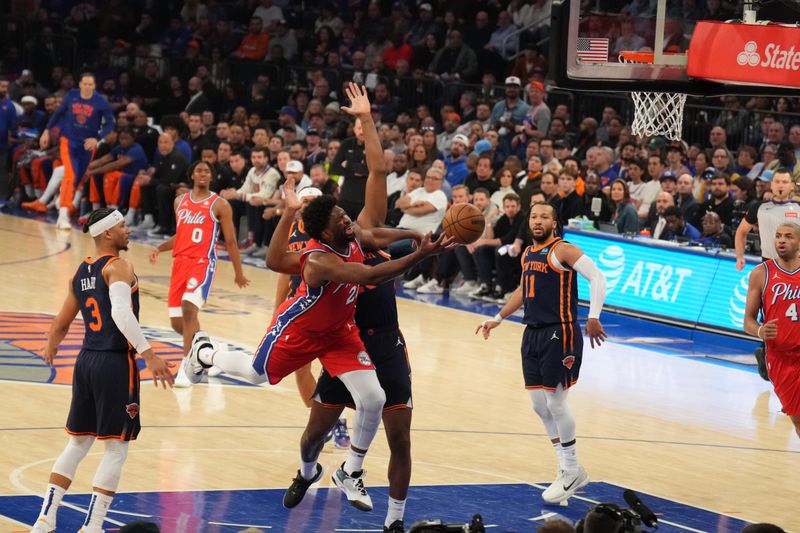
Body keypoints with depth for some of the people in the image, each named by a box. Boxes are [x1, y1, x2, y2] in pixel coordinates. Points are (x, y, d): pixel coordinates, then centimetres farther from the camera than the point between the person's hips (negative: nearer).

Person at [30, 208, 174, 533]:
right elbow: (122, 314, -28)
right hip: (115, 363, -8)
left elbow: (61, 325, 22)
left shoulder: (80, 273, 13)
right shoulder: (118, 267, -10)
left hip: (86, 361, 8)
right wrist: (148, 355, -31)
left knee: (78, 443, 18)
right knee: (116, 448, 1)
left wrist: (51, 348, 43)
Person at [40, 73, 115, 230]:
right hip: (69, 141, -1)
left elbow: (109, 124, -7)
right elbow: (58, 113, 10)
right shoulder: (71, 96, -5)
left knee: (78, 179, 12)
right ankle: (63, 214, -20)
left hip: (88, 145, 1)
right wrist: (47, 131, 10)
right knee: (70, 176, -17)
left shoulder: (101, 102, -10)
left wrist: (97, 138, -20)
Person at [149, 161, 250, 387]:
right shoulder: (180, 201, 14)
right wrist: (159, 248, 7)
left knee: (189, 307, -27)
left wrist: (238, 272, 3)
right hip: (180, 262, 6)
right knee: (177, 322, 6)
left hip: (203, 263, -6)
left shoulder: (219, 204, -1)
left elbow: (230, 240, 2)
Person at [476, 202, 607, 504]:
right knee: (539, 404, 8)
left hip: (560, 334, -8)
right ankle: (568, 469, 19)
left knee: (555, 402, -7)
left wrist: (593, 317, -27)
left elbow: (597, 277, -18)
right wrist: (498, 319, 31)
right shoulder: (528, 254, 14)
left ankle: (572, 473, 6)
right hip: (533, 333, 8)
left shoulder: (563, 251, -10)